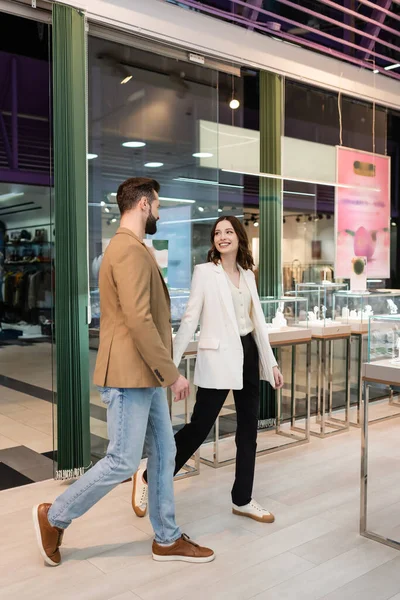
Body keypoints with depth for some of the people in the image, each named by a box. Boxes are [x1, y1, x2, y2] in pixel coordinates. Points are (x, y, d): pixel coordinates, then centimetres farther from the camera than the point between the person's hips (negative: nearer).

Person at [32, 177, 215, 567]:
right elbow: (139, 320, -25)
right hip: (129, 377, -10)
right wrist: (172, 373, -19)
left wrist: (162, 372, 18)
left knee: (163, 453, 13)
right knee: (123, 461, 0)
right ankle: (54, 517, 19)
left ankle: (167, 539, 25)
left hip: (145, 375, 10)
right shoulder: (130, 250, -18)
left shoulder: (130, 248, 16)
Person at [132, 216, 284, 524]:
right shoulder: (205, 271, -5)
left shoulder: (248, 273, 11)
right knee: (199, 427, -4)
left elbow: (258, 320, 14)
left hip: (248, 355, 6)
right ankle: (148, 477, 16)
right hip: (218, 358, -6)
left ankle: (242, 500, 24)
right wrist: (171, 364, -13)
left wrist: (271, 362, 12)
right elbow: (190, 319, -9)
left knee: (248, 431, 10)